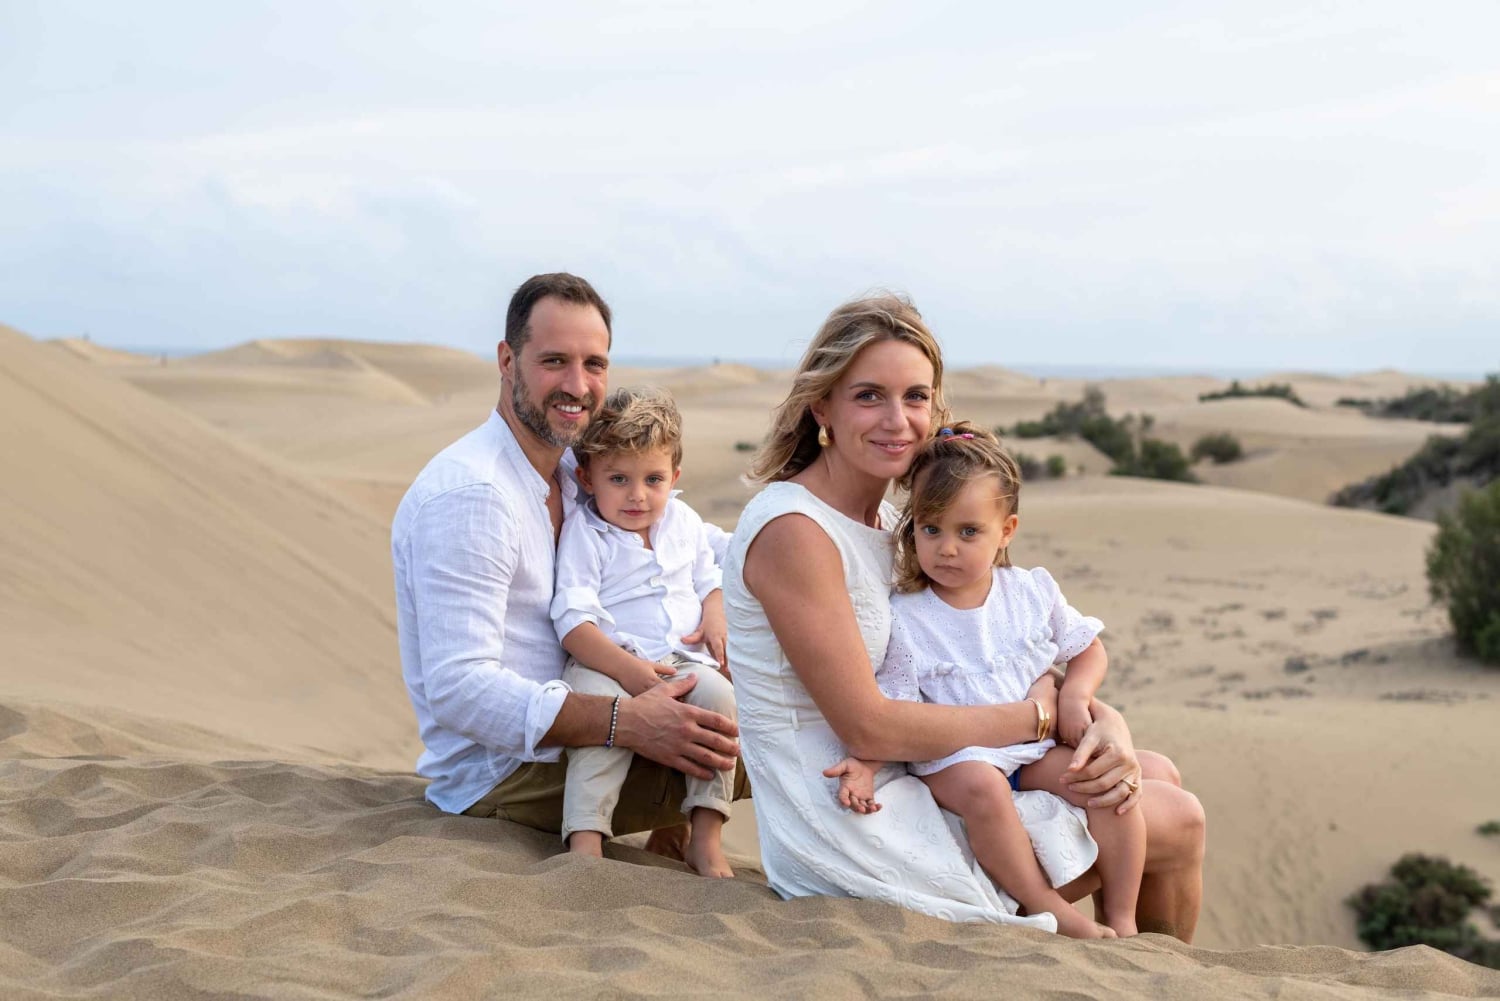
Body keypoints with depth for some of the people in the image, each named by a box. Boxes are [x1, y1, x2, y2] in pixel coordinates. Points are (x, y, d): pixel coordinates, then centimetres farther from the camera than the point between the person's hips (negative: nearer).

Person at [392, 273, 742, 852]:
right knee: (743, 747, -18)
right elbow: (457, 688, -29)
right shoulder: (469, 495, -22)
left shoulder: (575, 471, 7)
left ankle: (672, 840, 20)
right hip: (499, 775, -9)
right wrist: (626, 723, -34)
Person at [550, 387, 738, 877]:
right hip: (607, 661, -4)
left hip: (683, 660, 4)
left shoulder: (684, 523, 17)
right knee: (604, 708, -36)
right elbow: (573, 619, -10)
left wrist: (716, 616, 5)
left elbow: (710, 577, 30)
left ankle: (707, 838, -22)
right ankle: (585, 839, -37)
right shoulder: (583, 534, -1)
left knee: (718, 695, -27)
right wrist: (626, 667, -24)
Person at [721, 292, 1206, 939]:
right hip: (855, 831, -9)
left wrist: (1105, 720, -10)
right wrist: (1041, 715, -16)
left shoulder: (887, 520, 8)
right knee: (1179, 821, 2)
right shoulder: (794, 530, -21)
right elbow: (869, 728, -23)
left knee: (1156, 775, 15)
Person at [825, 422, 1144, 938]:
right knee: (982, 787, -36)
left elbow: (1089, 650, 17)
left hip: (1035, 749, 4)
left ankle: (1122, 918, -5)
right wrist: (864, 764, -22)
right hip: (950, 758, -4)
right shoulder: (903, 617, -5)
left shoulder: (1033, 592, 5)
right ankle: (1049, 911, -23)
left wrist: (1074, 697, -3)